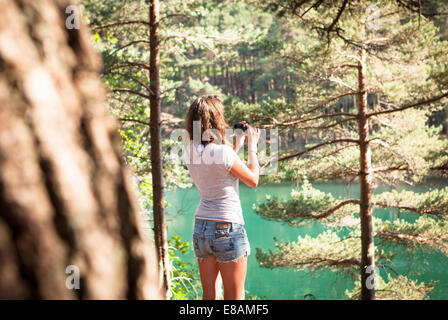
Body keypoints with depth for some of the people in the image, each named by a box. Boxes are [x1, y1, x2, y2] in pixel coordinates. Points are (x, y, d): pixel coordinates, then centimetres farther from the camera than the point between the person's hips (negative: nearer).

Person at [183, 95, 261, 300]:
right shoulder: (223, 152, -18)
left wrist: (236, 145, 21)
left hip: (201, 228, 6)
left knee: (209, 296, 11)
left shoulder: (190, 152, 2)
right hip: (228, 227, -6)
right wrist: (252, 147, 6)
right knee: (234, 298, 4)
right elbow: (253, 180, -4)